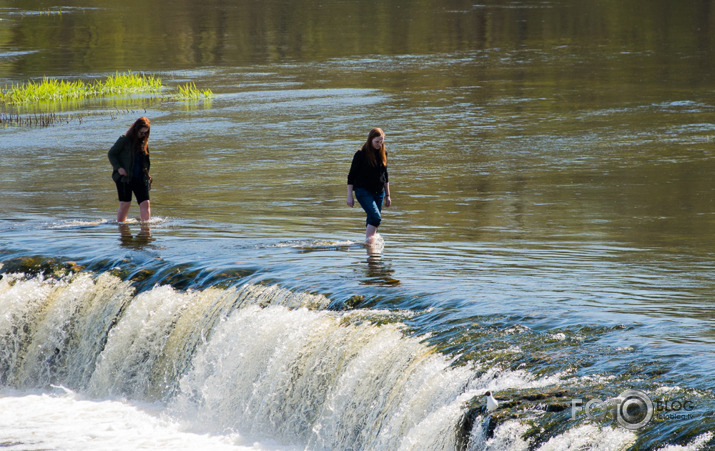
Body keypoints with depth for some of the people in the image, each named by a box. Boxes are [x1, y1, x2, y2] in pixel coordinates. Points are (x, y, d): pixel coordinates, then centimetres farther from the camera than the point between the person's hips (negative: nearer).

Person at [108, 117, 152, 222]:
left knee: (145, 203, -5)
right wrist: (118, 168, -15)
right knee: (125, 204, -1)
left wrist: (146, 174, 8)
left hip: (140, 178, 5)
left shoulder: (143, 142, 12)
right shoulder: (125, 140, -6)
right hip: (125, 177, -5)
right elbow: (111, 154, -3)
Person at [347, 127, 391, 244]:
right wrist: (350, 196, -8)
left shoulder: (383, 153, 7)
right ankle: (368, 241, -19)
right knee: (376, 217, -20)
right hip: (363, 191, -6)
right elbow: (351, 176, -5)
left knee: (372, 219, 6)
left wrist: (387, 195, 17)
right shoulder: (361, 154, -10)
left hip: (378, 192, 6)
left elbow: (385, 175, 17)